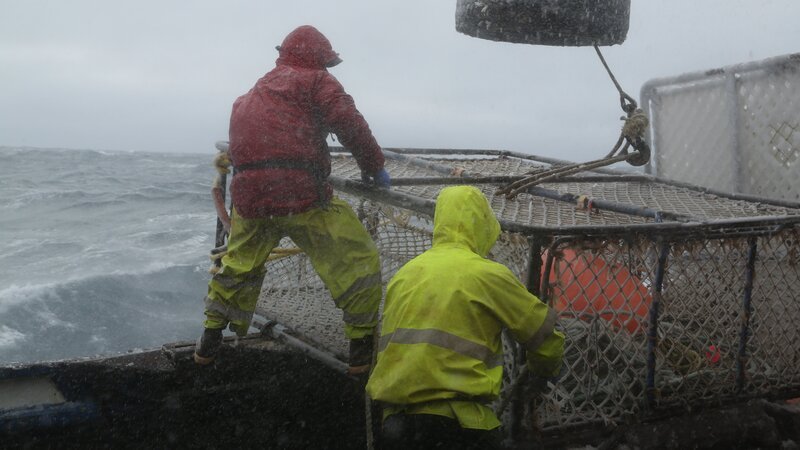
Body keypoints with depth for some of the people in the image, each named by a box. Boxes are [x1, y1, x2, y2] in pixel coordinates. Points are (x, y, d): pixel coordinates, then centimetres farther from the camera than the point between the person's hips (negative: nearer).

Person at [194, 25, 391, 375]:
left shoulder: (249, 97, 27)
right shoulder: (315, 81, 6)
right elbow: (350, 124, -5)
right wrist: (376, 168, 4)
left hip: (248, 197, 7)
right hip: (301, 193, -6)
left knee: (238, 265, 27)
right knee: (358, 262, 4)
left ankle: (210, 342, 35)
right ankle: (363, 348, 4)